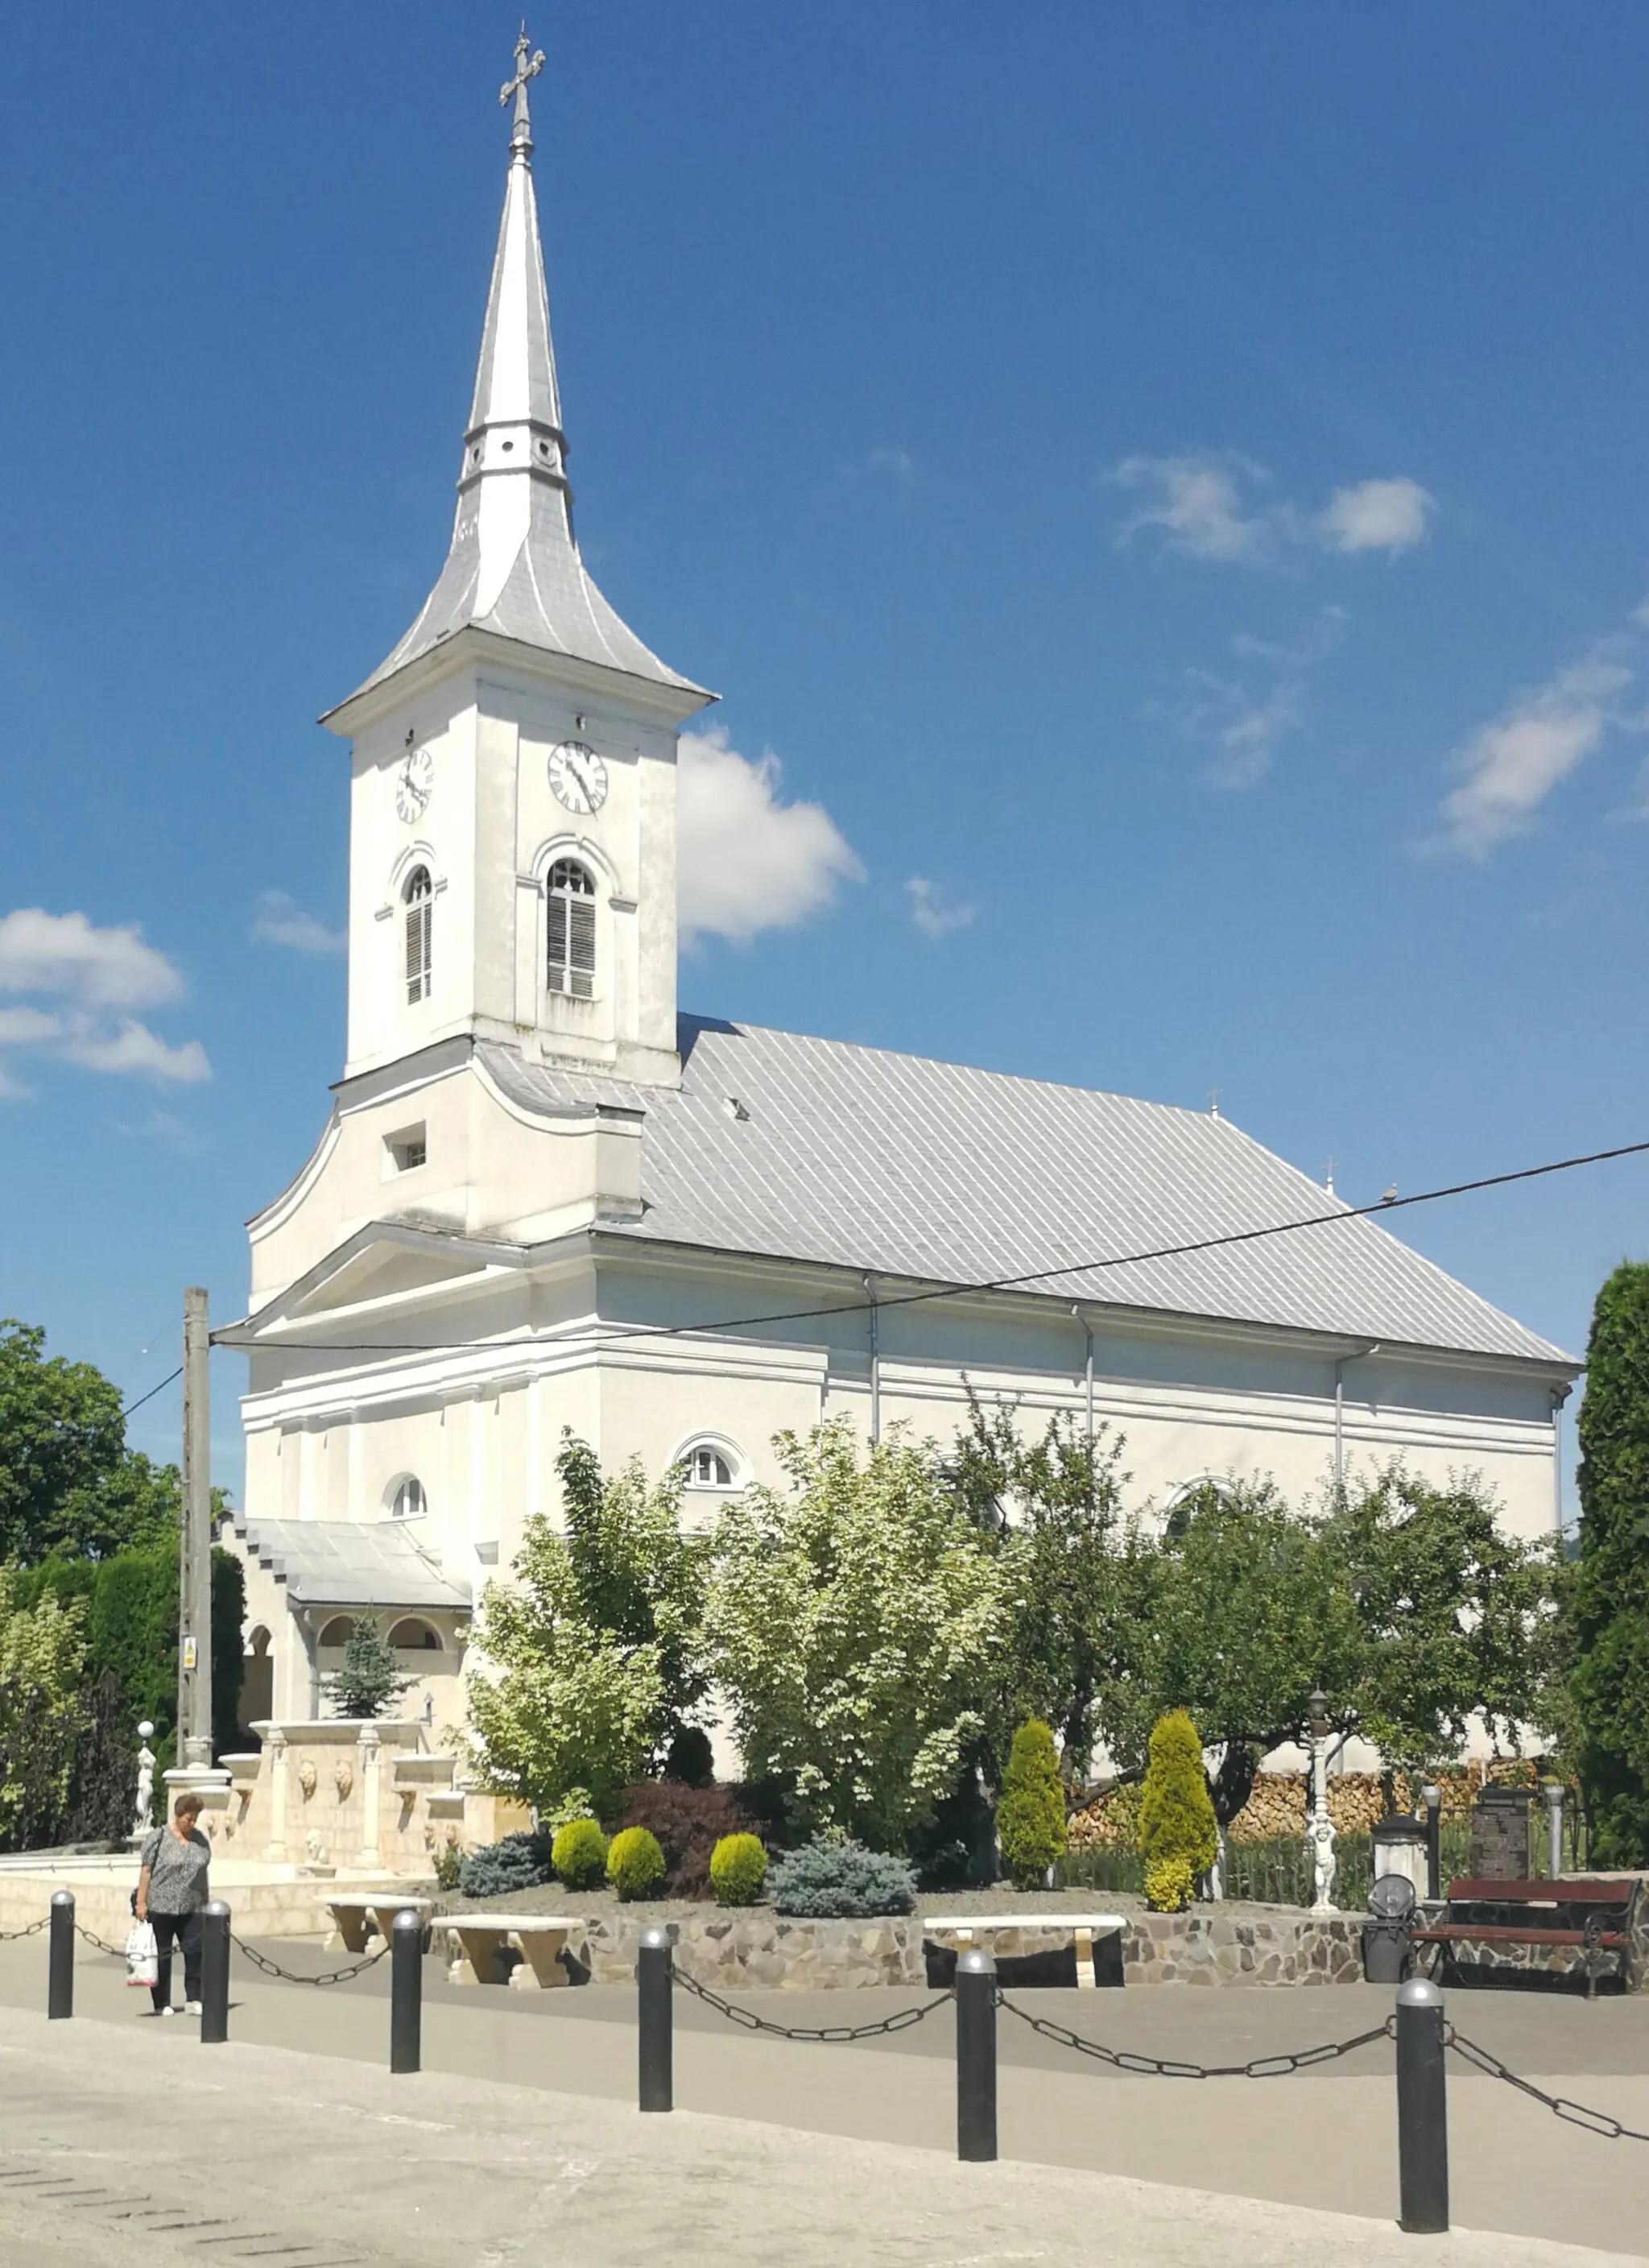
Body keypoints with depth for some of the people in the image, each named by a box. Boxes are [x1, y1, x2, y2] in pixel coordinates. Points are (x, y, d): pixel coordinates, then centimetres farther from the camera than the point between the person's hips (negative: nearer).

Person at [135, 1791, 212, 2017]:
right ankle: (162, 2004, 13)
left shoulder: (200, 1840, 10)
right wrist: (141, 1901, -10)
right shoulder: (160, 1837, -4)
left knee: (195, 1951, -4)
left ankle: (193, 2000, 3)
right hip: (160, 1907, -4)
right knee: (162, 1955, 5)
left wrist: (207, 1902, 16)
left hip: (192, 1909, 4)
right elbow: (146, 1870, -5)